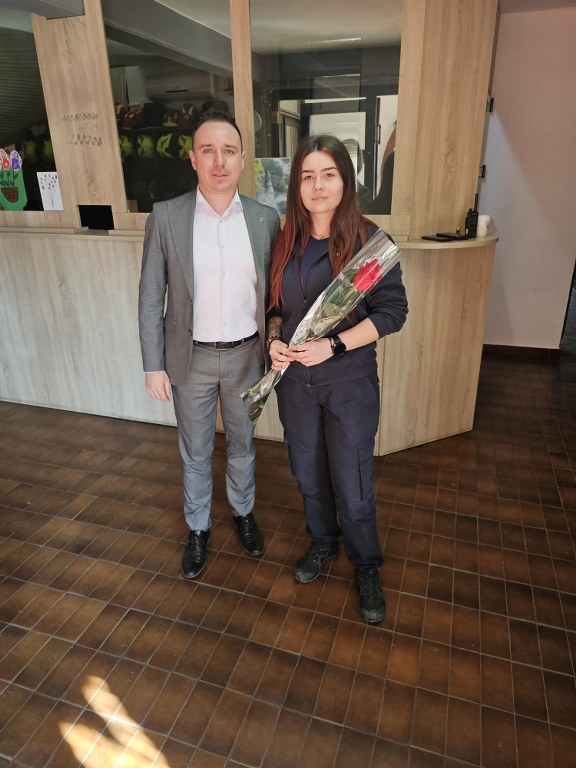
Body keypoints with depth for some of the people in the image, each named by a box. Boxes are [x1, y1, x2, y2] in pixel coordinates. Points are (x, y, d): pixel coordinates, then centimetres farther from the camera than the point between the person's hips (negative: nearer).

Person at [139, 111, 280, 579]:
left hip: (246, 355, 1)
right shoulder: (166, 217, -8)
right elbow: (151, 297, -5)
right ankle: (198, 528, 39)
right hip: (190, 358, -1)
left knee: (243, 444, 20)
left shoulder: (266, 219, -4)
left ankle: (243, 512, 45)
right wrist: (154, 365, -6)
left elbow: (273, 291, 3)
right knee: (195, 452, 16)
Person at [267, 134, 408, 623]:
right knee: (309, 474, 19)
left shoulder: (369, 240, -10)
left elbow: (393, 311, -12)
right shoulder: (286, 243, 3)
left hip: (350, 382, -4)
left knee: (352, 484, 5)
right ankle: (323, 542, 46)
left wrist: (333, 345, -22)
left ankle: (367, 566, 33)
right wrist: (275, 340, -8)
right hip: (294, 380, 5)